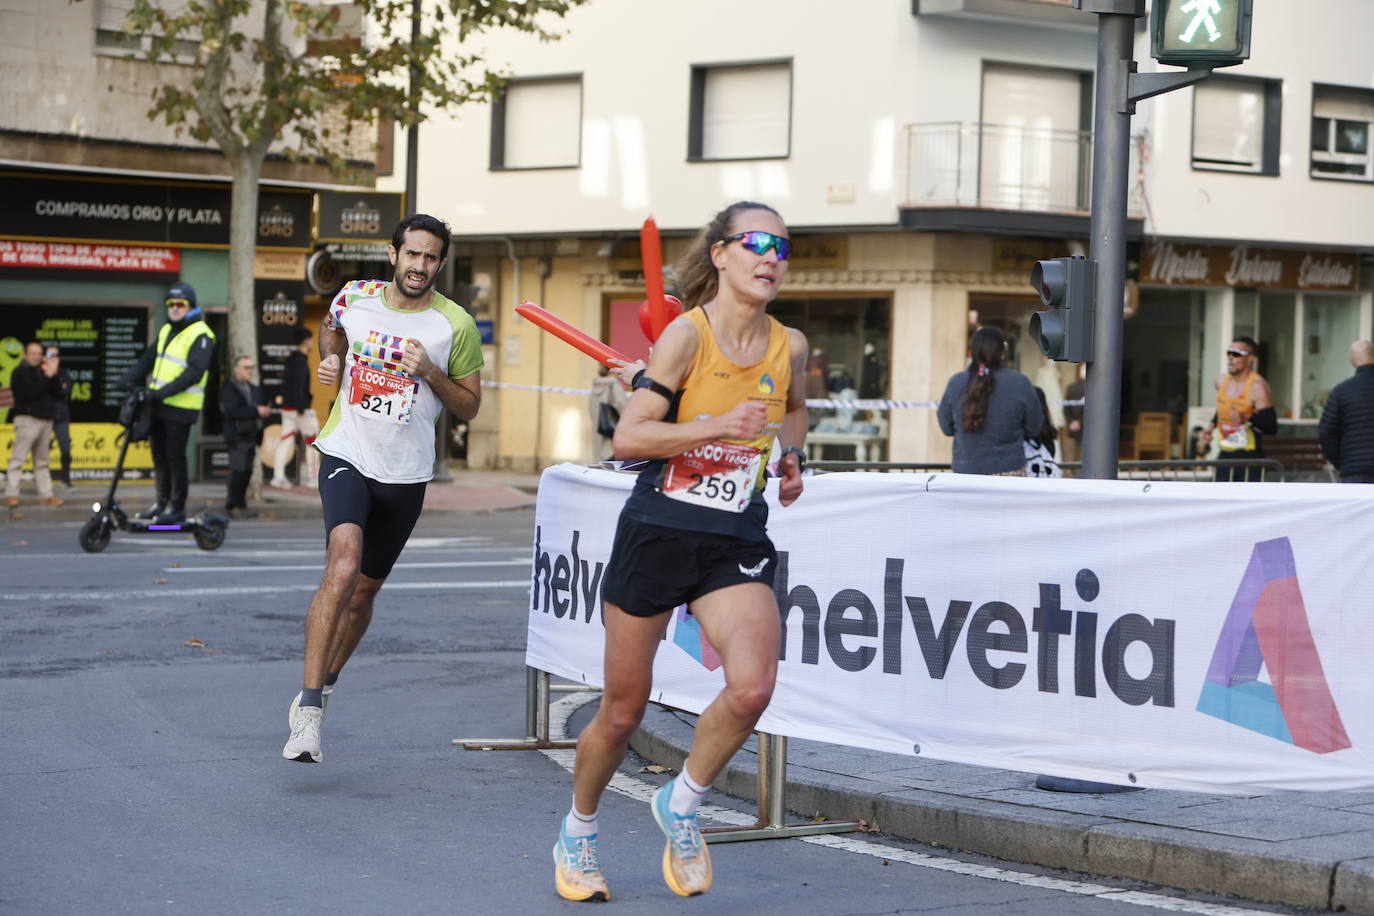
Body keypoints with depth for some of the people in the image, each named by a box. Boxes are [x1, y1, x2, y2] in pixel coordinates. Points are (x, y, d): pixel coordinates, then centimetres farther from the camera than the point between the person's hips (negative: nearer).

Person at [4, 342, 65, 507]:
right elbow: (31, 392, -17)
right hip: (27, 418, -7)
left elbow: (57, 393, 10)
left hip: (45, 419, 7)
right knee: (17, 458, -9)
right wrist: (48, 375, -16)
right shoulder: (21, 372, -2)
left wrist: (54, 374, -2)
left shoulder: (43, 371, 18)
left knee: (42, 461, 9)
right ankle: (11, 495, -11)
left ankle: (46, 495, 10)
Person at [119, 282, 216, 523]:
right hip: (159, 404, 8)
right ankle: (162, 502, 21)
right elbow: (148, 359, 17)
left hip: (181, 407, -8)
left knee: (175, 457, -4)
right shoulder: (166, 331, 17)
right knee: (159, 456, 12)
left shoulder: (200, 335, -9)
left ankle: (177, 507, 4)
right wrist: (130, 377, -2)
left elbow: (194, 372, -19)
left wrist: (165, 391, -26)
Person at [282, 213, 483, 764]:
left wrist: (431, 373, -14)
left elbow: (470, 406, 4)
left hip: (405, 475, 2)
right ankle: (308, 712, -27)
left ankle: (321, 687, 38)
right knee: (343, 568, -25)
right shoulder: (354, 299, 0)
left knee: (363, 594, 13)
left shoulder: (456, 326, -3)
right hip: (346, 456, -2)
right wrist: (330, 361, 4)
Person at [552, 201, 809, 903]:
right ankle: (577, 834, 33)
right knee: (623, 710, 7)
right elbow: (628, 437, -16)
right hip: (658, 535, -3)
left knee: (752, 687, -21)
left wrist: (791, 456, 9)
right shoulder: (688, 333, -10)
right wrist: (720, 425, -24)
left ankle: (680, 805, 7)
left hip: (737, 547, 3)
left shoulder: (789, 346, 4)